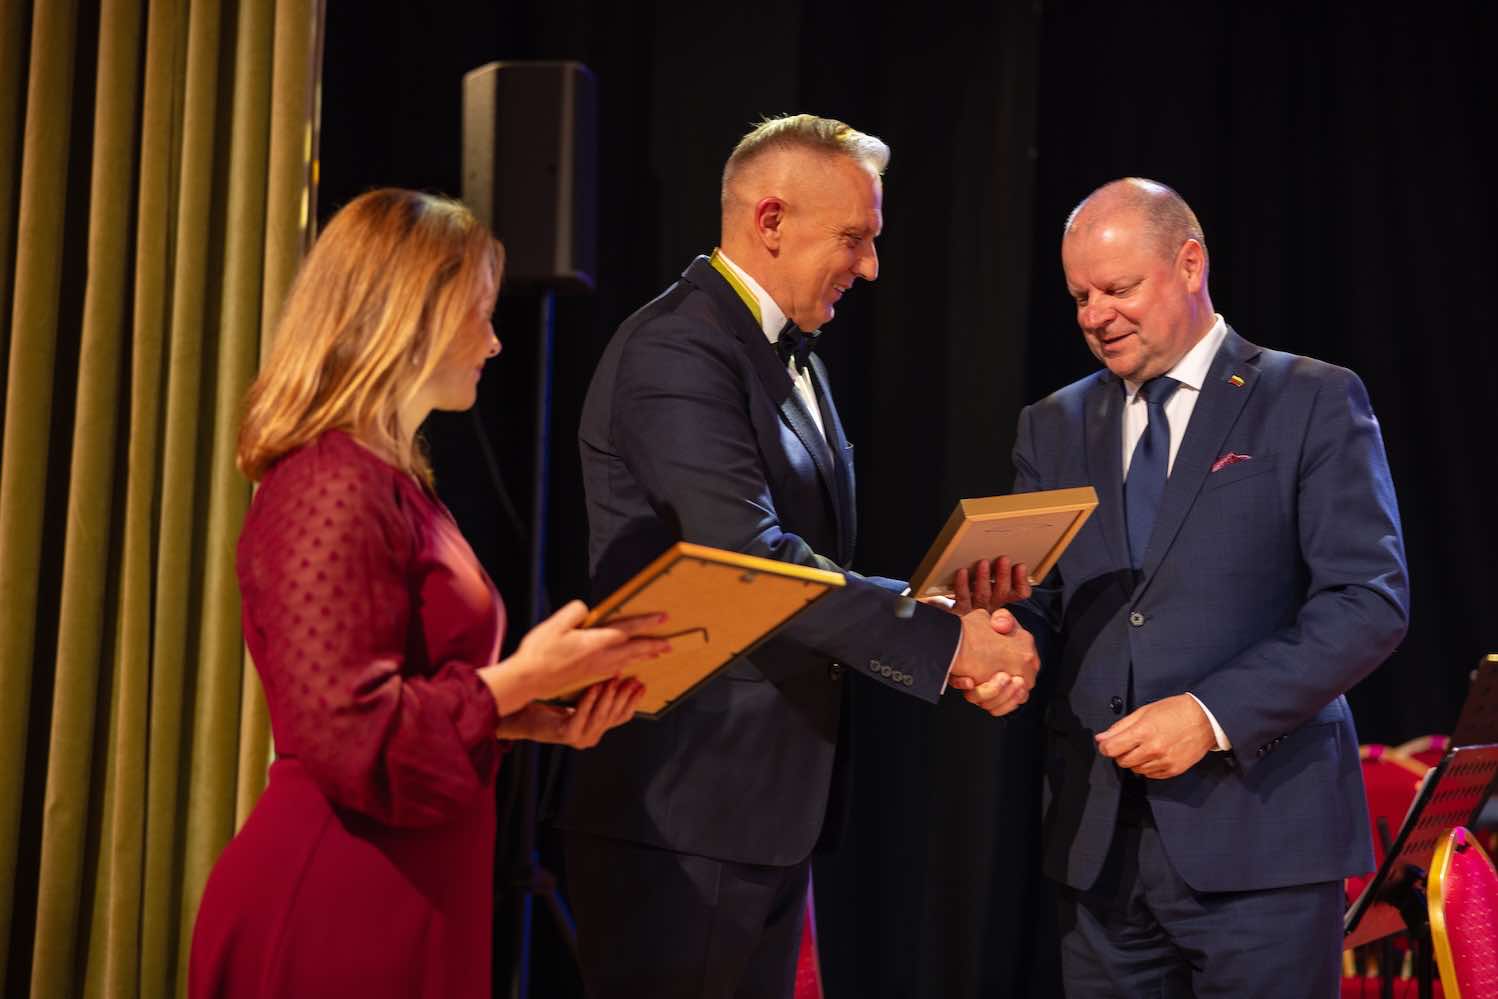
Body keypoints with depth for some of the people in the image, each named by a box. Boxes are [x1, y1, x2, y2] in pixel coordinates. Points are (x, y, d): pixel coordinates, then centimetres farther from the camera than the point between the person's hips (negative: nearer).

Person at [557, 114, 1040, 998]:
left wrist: (945, 601, -1)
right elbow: (753, 561, -23)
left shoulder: (792, 360, 16)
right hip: (680, 813, -9)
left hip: (770, 805, 9)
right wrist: (945, 642, -21)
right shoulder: (677, 352, -14)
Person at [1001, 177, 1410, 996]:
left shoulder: (1314, 403, 0)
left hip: (1259, 833, -4)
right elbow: (1038, 601, 12)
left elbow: (1372, 600, -7)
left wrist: (1215, 713, -16)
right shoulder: (1054, 426, 14)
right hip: (1097, 839, 4)